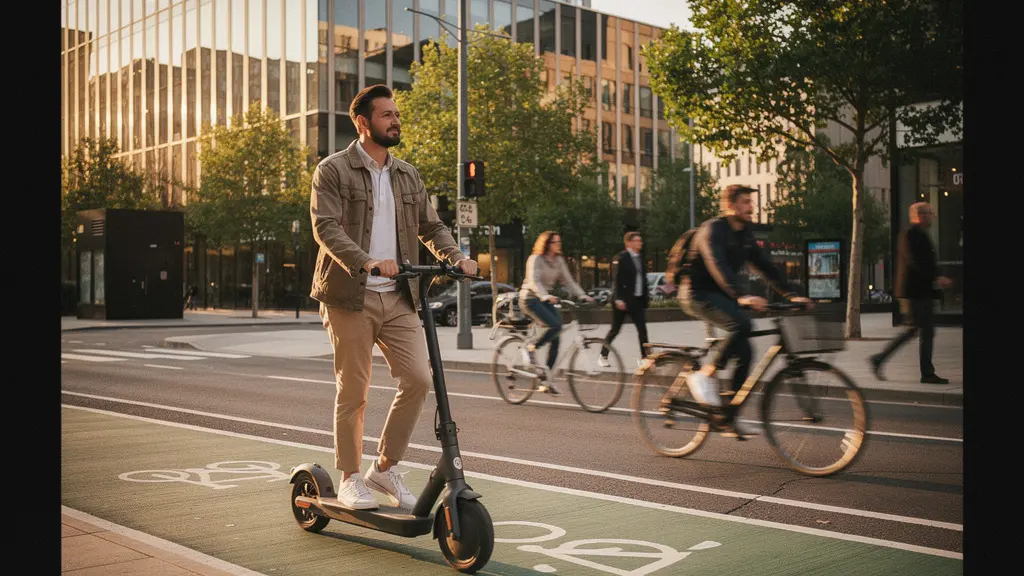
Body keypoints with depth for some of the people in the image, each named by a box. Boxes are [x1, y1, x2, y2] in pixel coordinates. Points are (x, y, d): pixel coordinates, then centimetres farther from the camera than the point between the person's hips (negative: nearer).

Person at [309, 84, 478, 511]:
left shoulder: (407, 176, 17)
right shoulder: (333, 171, -2)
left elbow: (431, 227, 18)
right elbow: (325, 227, -14)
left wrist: (457, 258, -3)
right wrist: (367, 262, -30)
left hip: (398, 298, 5)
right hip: (350, 297, -5)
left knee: (418, 379, -5)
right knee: (353, 392, 1)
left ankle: (385, 469, 12)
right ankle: (350, 479, 17)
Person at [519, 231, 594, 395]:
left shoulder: (559, 261, 7)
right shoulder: (536, 259, -13)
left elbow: (568, 281, 3)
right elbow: (534, 282, -25)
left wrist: (582, 295, -13)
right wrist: (546, 296, -42)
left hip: (546, 300, 7)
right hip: (530, 299, -7)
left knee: (555, 339, -3)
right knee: (556, 325, -29)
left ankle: (546, 381, 4)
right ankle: (531, 346, -5)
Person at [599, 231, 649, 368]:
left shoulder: (640, 258, 12)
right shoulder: (622, 257, -10)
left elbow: (643, 278, 16)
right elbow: (618, 279, -15)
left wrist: (646, 296, 12)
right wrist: (618, 299, -21)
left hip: (637, 300, 6)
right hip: (623, 299, -6)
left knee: (642, 329, -3)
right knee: (615, 329, 2)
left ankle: (644, 356, 1)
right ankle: (603, 356, 16)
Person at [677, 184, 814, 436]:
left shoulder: (744, 234, 10)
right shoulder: (713, 230, -17)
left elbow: (765, 266, 10)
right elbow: (718, 266, -33)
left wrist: (791, 295, -1)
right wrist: (740, 297, -47)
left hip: (720, 296, 8)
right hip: (697, 294, -8)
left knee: (744, 353, -3)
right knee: (741, 324, -32)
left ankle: (728, 420, 2)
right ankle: (705, 375, -16)